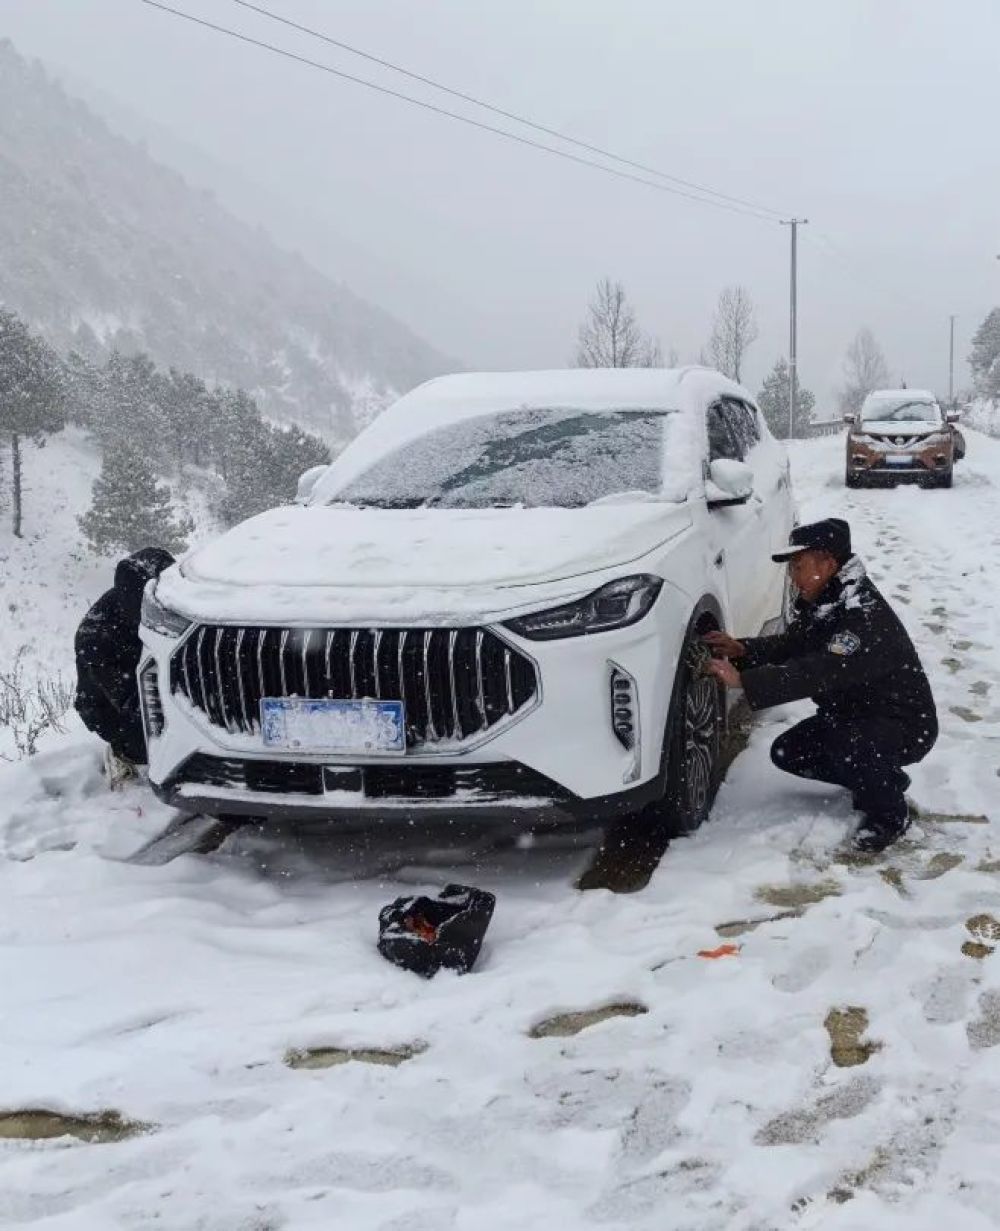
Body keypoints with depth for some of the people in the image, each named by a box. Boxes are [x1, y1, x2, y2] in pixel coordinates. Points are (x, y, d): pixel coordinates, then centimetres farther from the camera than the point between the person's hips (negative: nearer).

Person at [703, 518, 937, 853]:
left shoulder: (867, 617, -32)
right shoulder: (823, 604, -2)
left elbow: (817, 674, -41)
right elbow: (790, 646, 7)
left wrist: (743, 679, -44)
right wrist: (743, 649, -12)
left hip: (905, 724, -9)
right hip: (853, 715, 9)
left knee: (846, 745, -37)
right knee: (787, 752, 4)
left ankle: (890, 815, -8)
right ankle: (881, 778, 18)